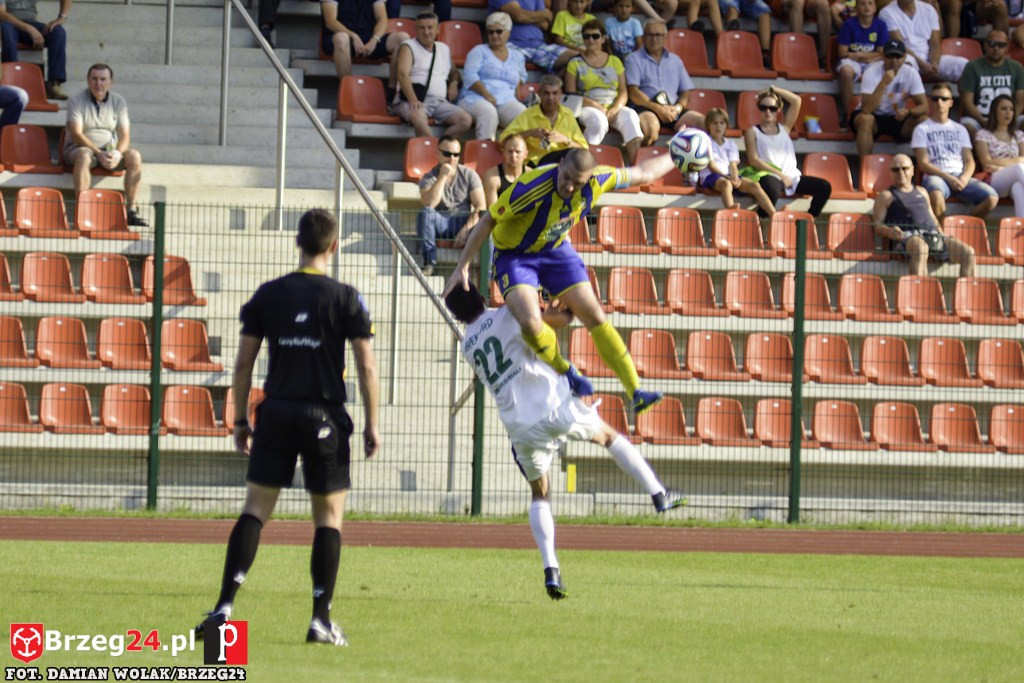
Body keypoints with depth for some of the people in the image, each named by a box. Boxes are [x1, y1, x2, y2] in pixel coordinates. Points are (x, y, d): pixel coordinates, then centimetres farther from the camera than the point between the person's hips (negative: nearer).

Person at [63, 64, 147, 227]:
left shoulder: (118, 102, 6)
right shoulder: (77, 100, -5)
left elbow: (124, 135, 0)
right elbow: (76, 134, -14)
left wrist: (118, 153, -22)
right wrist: (99, 154, -26)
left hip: (109, 150, 4)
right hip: (78, 148, -4)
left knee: (134, 156, -24)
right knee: (84, 156, -39)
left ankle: (131, 209, -22)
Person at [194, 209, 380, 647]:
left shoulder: (268, 295, 4)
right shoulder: (345, 299, -3)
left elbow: (243, 363, 5)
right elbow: (366, 366, -5)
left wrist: (240, 421, 13)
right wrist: (371, 424, 3)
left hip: (276, 414, 2)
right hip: (325, 415, -2)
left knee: (255, 509, 4)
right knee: (329, 516, 7)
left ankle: (225, 606, -9)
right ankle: (321, 620, 3)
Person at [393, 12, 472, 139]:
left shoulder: (444, 49, 23)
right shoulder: (408, 47, 5)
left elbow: (453, 71, 40)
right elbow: (403, 74, -11)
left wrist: (454, 83, 13)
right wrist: (413, 100, -27)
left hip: (440, 102, 5)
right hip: (414, 101, -5)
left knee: (466, 119, -22)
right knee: (418, 117, -41)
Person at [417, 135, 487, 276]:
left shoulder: (469, 175, 4)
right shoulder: (429, 178, 1)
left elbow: (480, 207, -4)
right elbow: (429, 204, -19)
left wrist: (466, 229, -19)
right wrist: (443, 176, -17)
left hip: (464, 222, 0)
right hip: (440, 224, 0)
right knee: (425, 213, -34)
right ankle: (429, 263, -29)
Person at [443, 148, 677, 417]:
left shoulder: (597, 181, -20)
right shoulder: (532, 188, -36)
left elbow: (641, 173, 0)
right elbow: (488, 222, -25)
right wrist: (462, 268, -23)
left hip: (556, 250, 4)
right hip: (513, 255, -4)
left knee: (595, 317, -4)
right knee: (531, 324, -26)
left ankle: (636, 394, 0)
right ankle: (565, 373, 5)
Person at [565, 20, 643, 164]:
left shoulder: (614, 62, 18)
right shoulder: (576, 64, 9)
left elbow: (623, 91, 11)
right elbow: (571, 94, 1)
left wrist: (616, 108, -11)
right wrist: (597, 106, -13)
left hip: (613, 107, 2)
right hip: (587, 108, -2)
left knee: (630, 116, -30)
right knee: (598, 119, -38)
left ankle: (635, 166, -39)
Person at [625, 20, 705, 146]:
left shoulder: (675, 60, 24)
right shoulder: (634, 59, 9)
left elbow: (685, 92, 19)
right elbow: (633, 93, -3)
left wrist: (679, 107, -5)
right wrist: (657, 108, -14)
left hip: (673, 110, 4)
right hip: (645, 108, -4)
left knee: (702, 121, -22)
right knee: (651, 125, -39)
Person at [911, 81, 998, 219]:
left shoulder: (960, 129, 22)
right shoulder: (922, 129, 9)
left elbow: (969, 161, 16)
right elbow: (923, 164, 0)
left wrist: (965, 177, -8)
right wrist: (948, 178, -13)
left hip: (960, 177, 4)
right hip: (936, 176, -4)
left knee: (991, 197, -23)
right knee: (936, 195, -42)